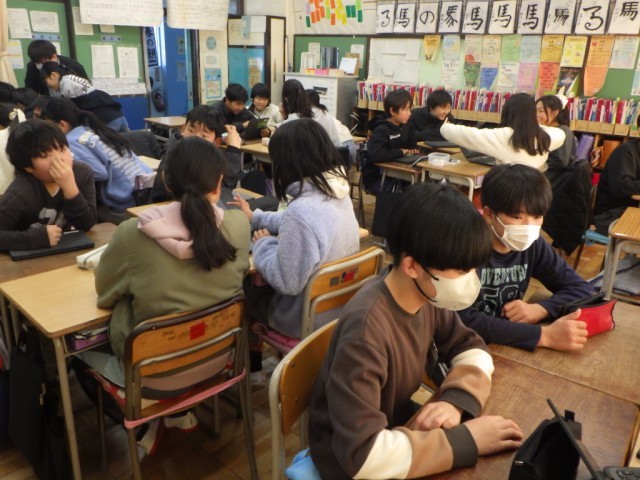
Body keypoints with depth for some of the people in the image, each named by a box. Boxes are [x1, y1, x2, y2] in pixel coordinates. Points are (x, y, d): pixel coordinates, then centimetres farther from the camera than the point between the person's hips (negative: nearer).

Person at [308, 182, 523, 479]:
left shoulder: (427, 294, -13)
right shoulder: (366, 331, -34)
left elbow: (472, 349, 0)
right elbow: (363, 455, -36)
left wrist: (456, 401, -19)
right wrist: (467, 439, -28)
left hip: (396, 424, 6)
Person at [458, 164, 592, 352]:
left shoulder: (533, 245, -3)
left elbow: (581, 289, 3)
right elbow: (464, 321, -30)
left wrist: (539, 309, -15)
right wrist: (545, 335, -31)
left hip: (507, 346, 5)